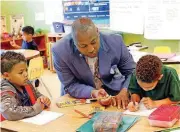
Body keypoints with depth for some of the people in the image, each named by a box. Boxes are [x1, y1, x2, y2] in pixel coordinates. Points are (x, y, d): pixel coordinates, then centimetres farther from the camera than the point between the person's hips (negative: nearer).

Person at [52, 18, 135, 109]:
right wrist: (93, 93, -31)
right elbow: (70, 86, -12)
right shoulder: (60, 51, -22)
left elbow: (132, 71, -6)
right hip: (81, 98, -1)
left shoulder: (115, 42, -19)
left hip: (114, 94, 1)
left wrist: (125, 91, -25)